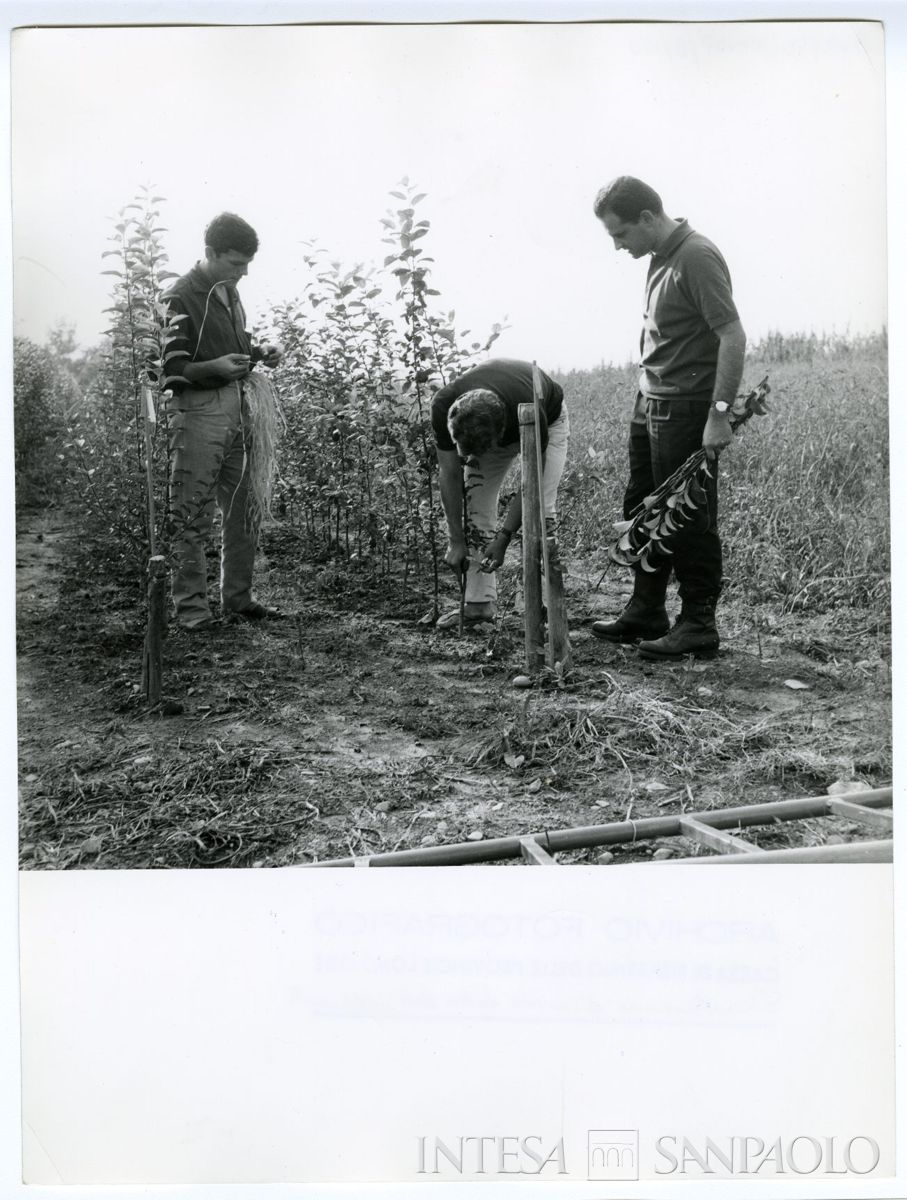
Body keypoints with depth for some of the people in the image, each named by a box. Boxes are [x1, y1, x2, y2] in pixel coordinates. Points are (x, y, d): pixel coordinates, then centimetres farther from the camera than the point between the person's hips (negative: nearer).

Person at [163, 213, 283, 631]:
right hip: (198, 412, -8)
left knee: (244, 513, 9)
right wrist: (214, 367, -24)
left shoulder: (229, 292, 16)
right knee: (191, 518, -3)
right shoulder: (180, 298, -7)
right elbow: (170, 369, -10)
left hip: (238, 410, 8)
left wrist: (259, 354, 9)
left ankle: (238, 600, 19)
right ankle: (191, 607, 4)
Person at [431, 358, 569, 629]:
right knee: (475, 503, -7)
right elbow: (450, 476, -23)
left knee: (540, 508, -18)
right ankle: (479, 603, -1)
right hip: (482, 427, 3)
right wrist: (456, 541, -23)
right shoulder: (444, 406, -36)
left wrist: (502, 539, -29)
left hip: (549, 419, -3)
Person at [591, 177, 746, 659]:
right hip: (651, 404, 10)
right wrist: (646, 398, 15)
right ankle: (646, 613, 28)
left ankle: (698, 626, 9)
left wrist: (720, 412, -23)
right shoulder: (661, 257, 12)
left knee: (689, 521, -2)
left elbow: (733, 336, -20)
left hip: (686, 411, -10)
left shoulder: (697, 258, -16)